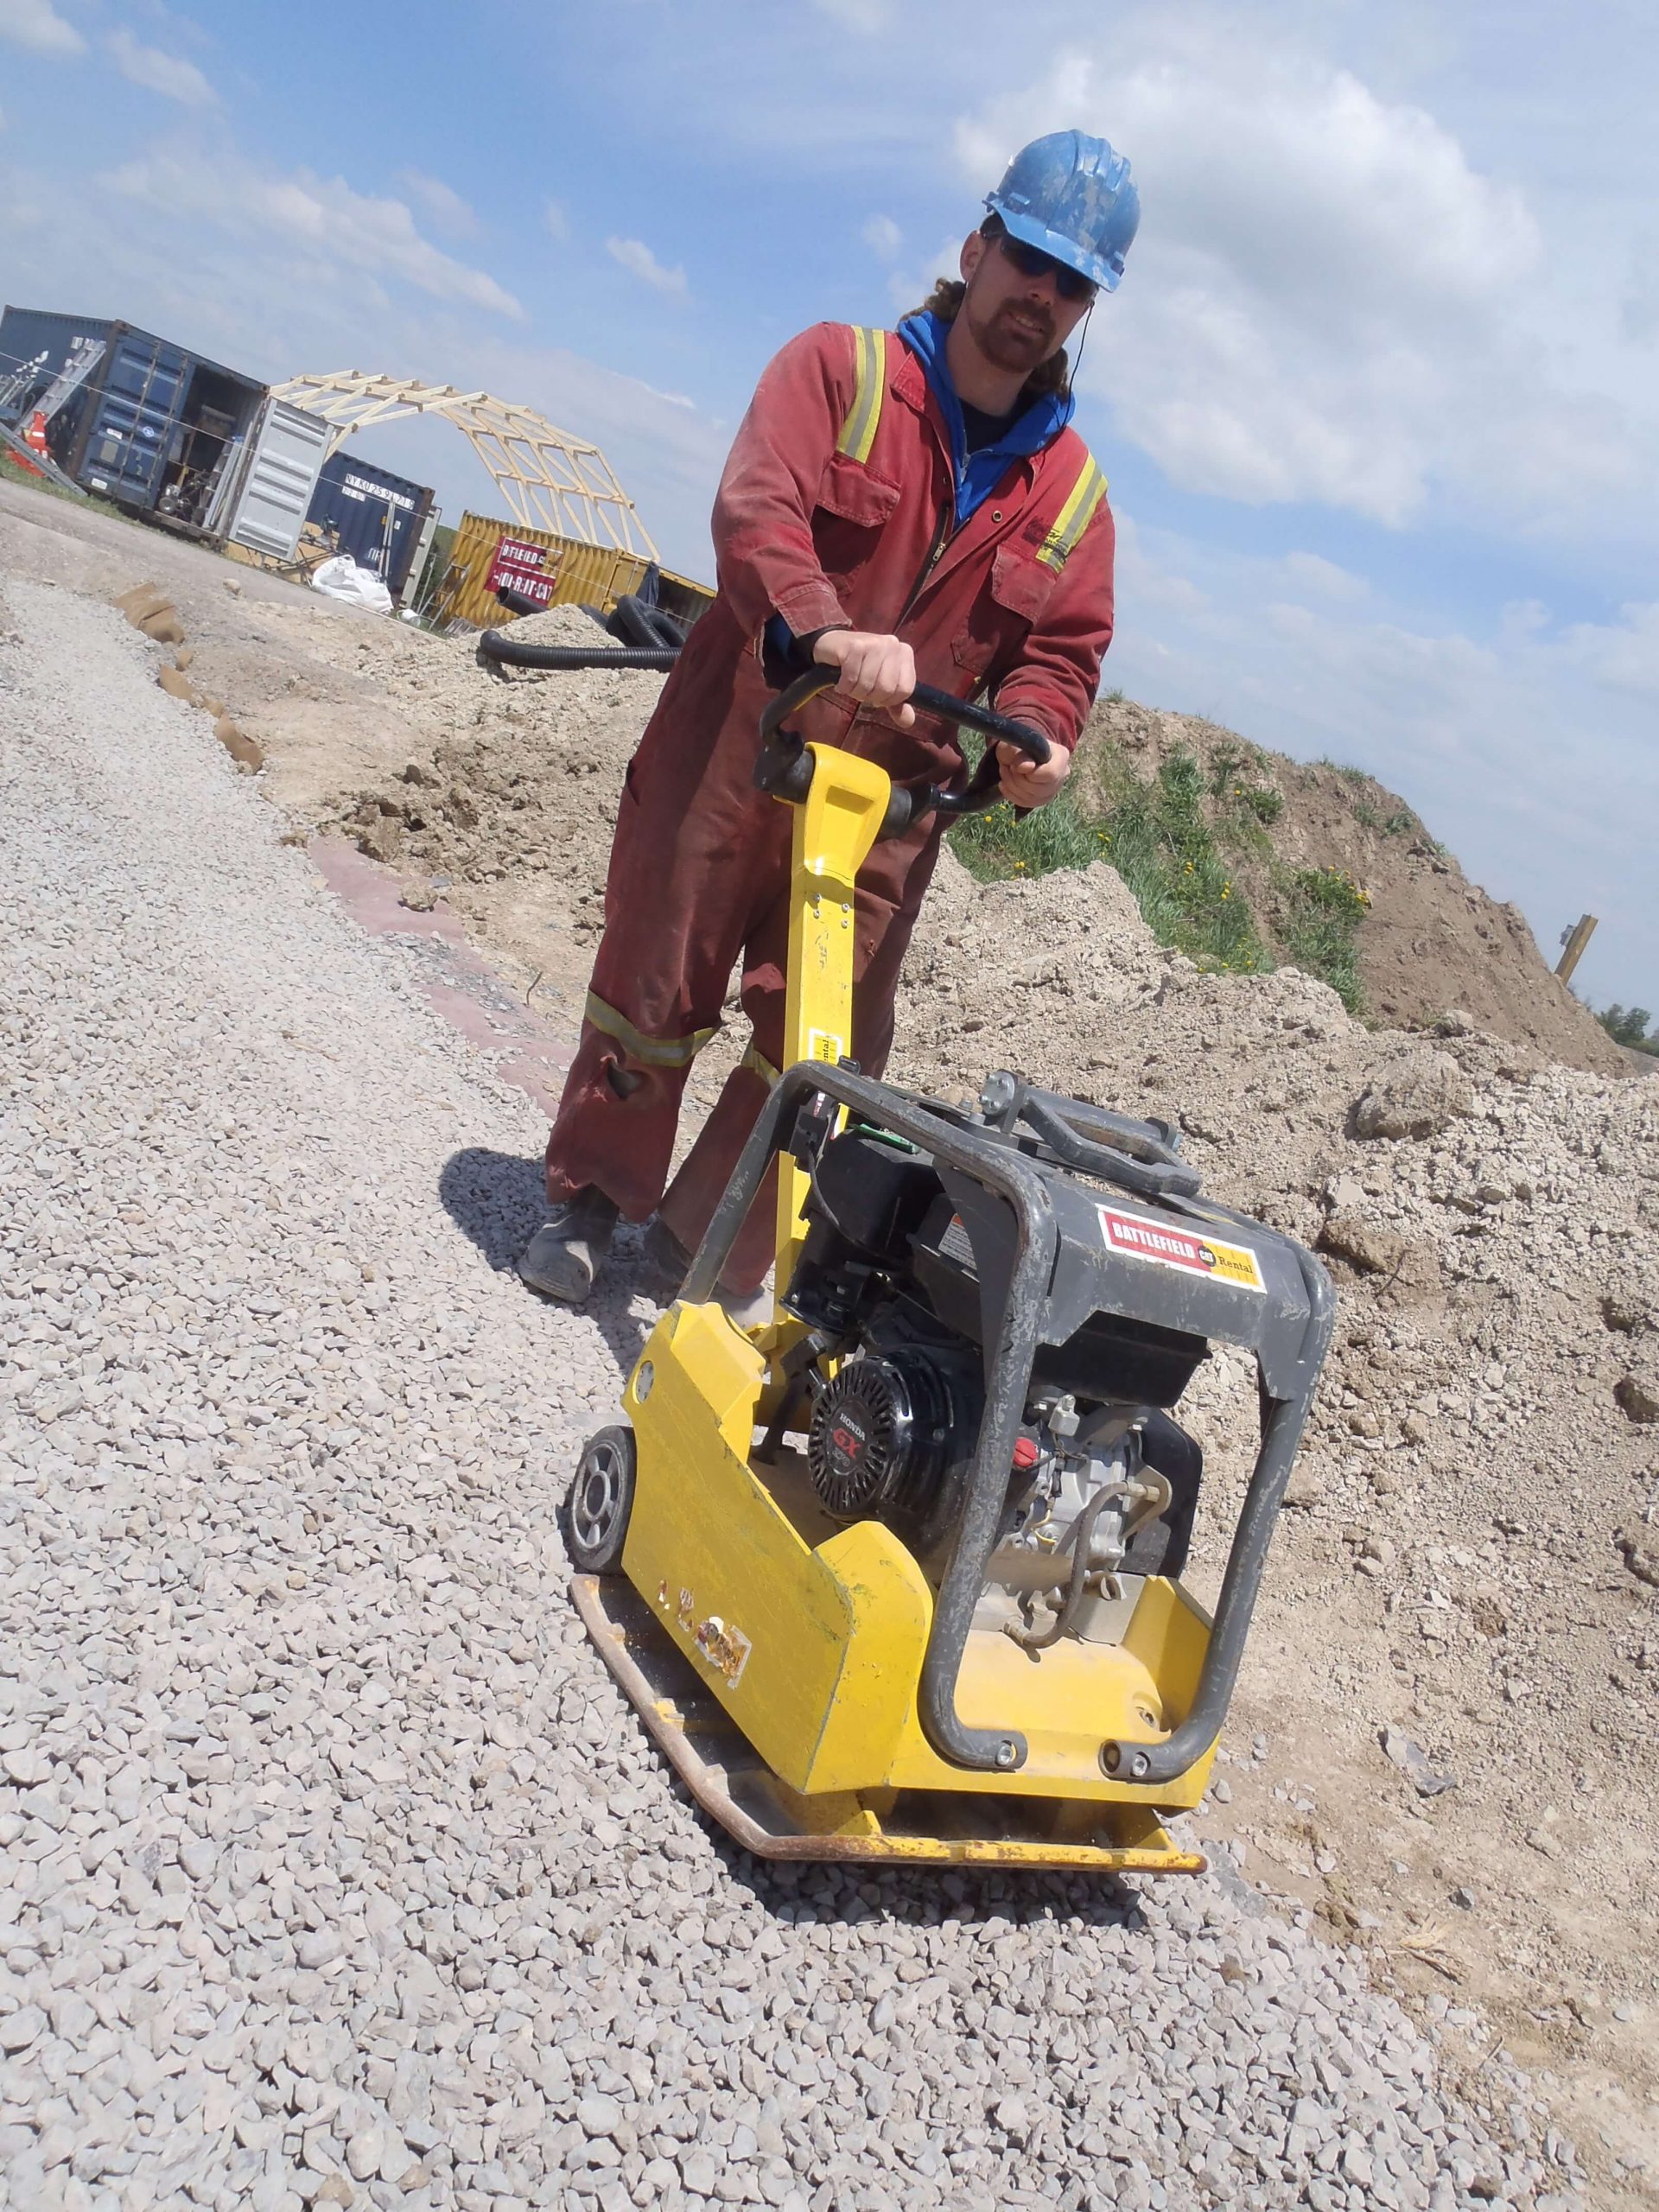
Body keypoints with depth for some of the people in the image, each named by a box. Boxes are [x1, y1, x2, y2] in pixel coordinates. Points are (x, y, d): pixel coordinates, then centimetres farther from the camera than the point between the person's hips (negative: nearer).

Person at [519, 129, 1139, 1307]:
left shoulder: (1074, 490, 9)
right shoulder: (839, 368, -2)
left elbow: (1064, 648, 6)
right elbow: (757, 511, -18)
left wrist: (1033, 735, -18)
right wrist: (825, 634, -37)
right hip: (734, 755, -2)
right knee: (657, 984, 8)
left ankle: (708, 1240, 24)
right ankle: (589, 1197, 29)